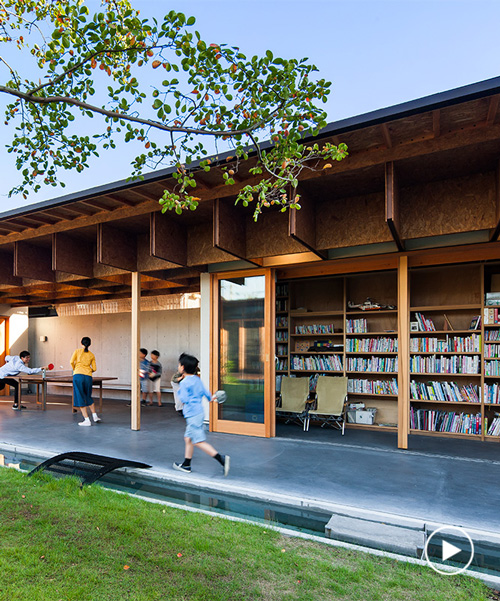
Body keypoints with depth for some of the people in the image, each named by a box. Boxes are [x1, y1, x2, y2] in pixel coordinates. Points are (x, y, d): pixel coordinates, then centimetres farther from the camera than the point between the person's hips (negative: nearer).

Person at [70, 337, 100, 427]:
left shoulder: (77, 351, 8)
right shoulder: (91, 355, 14)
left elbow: (71, 361, -3)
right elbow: (94, 369, 11)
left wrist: (74, 369, 15)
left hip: (78, 375, -3)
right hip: (88, 377, 3)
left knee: (80, 398, 3)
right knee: (88, 397, 22)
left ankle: (87, 420, 0)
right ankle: (95, 416, 21)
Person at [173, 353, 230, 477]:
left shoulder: (184, 383, -15)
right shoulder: (197, 379, 9)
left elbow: (184, 399, -20)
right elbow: (205, 392, 18)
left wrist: (180, 392, 0)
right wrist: (211, 398, 39)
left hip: (192, 415, -9)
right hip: (199, 412, 9)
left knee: (199, 442, -7)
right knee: (188, 438, 17)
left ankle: (221, 458, -14)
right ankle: (186, 465, 26)